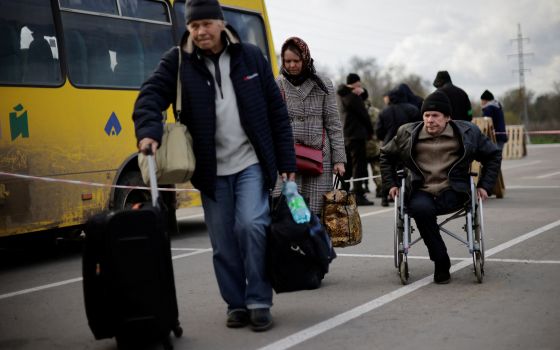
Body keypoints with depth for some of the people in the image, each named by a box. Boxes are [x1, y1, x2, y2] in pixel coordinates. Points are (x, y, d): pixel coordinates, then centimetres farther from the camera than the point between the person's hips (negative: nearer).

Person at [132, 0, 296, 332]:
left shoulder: (251, 56, 3)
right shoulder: (178, 61, 1)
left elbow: (277, 111, 4)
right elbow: (151, 94, -11)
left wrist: (287, 162, 2)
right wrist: (149, 131, -32)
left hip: (251, 162, -1)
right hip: (212, 169, 1)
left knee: (252, 225, -15)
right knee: (223, 242, 6)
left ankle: (259, 302, -1)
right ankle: (236, 304, 22)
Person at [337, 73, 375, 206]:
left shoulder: (344, 95, 14)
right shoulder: (353, 96, -14)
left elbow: (364, 95, 23)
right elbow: (363, 114, -11)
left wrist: (362, 91, -1)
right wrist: (370, 131, 2)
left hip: (346, 135, 9)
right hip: (356, 135, -9)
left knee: (348, 165, 15)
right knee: (359, 165, -7)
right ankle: (359, 195, -8)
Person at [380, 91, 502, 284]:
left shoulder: (467, 132, 8)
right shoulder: (408, 134, 10)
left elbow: (493, 155, 20)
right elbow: (386, 155, 25)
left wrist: (485, 186, 11)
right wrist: (391, 184, 15)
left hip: (452, 193, -1)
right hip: (421, 193, 1)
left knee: (423, 209, -34)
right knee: (421, 209, -35)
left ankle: (440, 262, -17)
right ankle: (441, 261, -19)